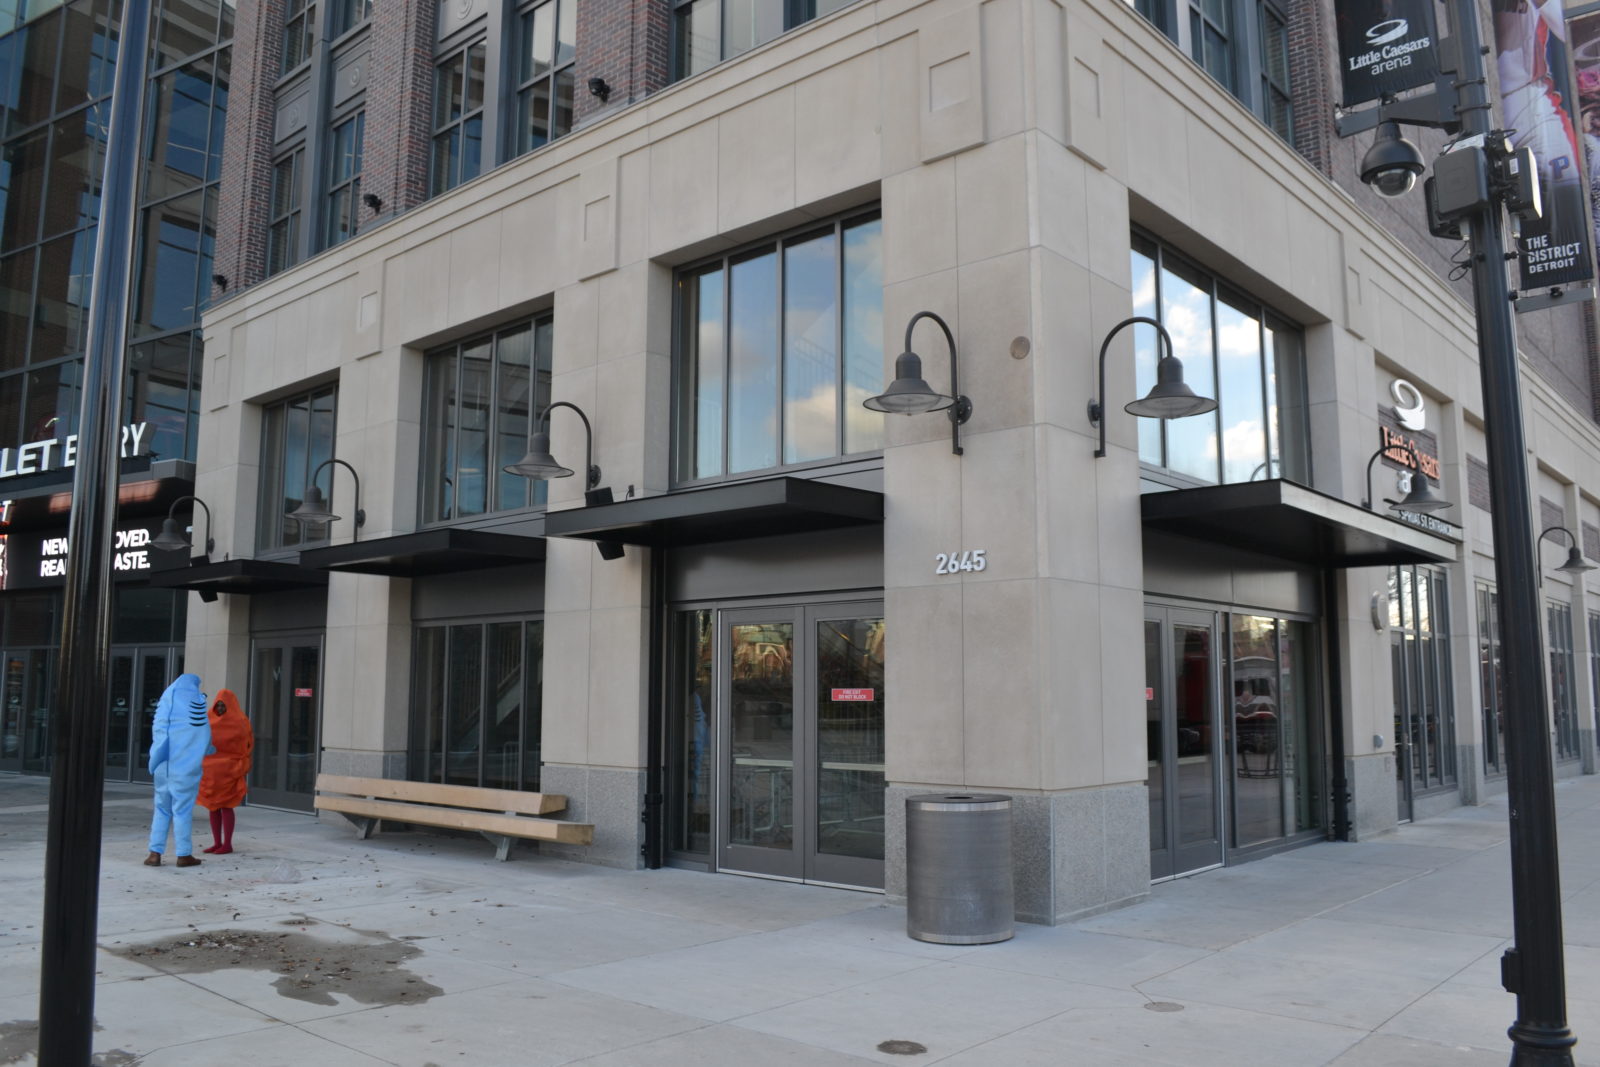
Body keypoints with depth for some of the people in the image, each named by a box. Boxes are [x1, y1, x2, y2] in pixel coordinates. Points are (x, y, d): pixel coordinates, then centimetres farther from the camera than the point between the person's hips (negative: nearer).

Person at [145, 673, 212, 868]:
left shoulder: (166, 700, 8)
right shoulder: (197, 702, -3)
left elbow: (156, 731, 10)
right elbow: (204, 734, 0)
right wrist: (207, 751, 20)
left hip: (163, 765, 4)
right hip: (186, 765, -4)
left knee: (162, 809, 11)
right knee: (183, 810, 0)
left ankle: (155, 853, 6)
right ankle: (184, 855, 5)